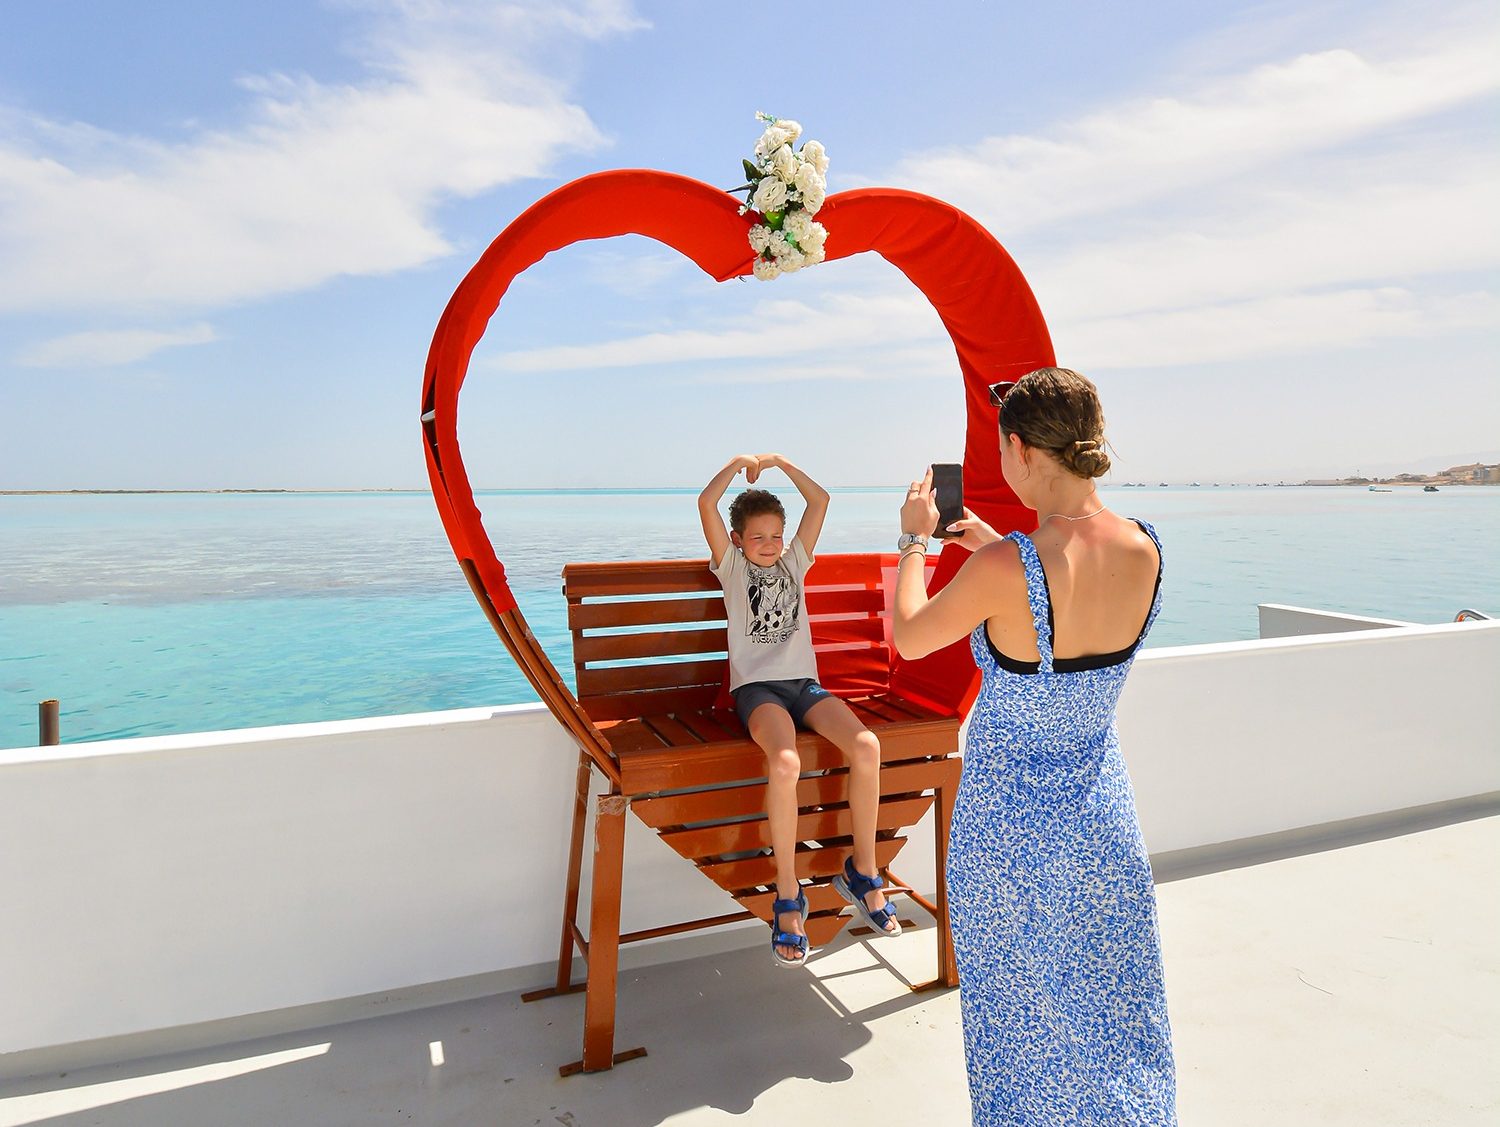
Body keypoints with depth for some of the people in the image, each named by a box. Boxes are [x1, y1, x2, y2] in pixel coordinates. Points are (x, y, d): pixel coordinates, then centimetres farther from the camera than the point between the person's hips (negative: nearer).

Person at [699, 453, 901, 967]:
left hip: (803, 682, 4)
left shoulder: (793, 561, 19)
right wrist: (739, 462, 7)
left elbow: (820, 500, 14)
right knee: (785, 762, -35)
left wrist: (781, 462, 14)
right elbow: (706, 503, -3)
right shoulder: (730, 565, 10)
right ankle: (788, 897, -18)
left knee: (866, 745, -26)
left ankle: (862, 871, -6)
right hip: (756, 687, -4)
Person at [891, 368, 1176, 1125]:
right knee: (1110, 1005, 26)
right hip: (1101, 812, 5)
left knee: (1022, 1013, 19)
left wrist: (914, 538, 3)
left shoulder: (1005, 567, -28)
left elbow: (909, 638, -10)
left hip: (1009, 821, -5)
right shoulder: (1146, 551, -11)